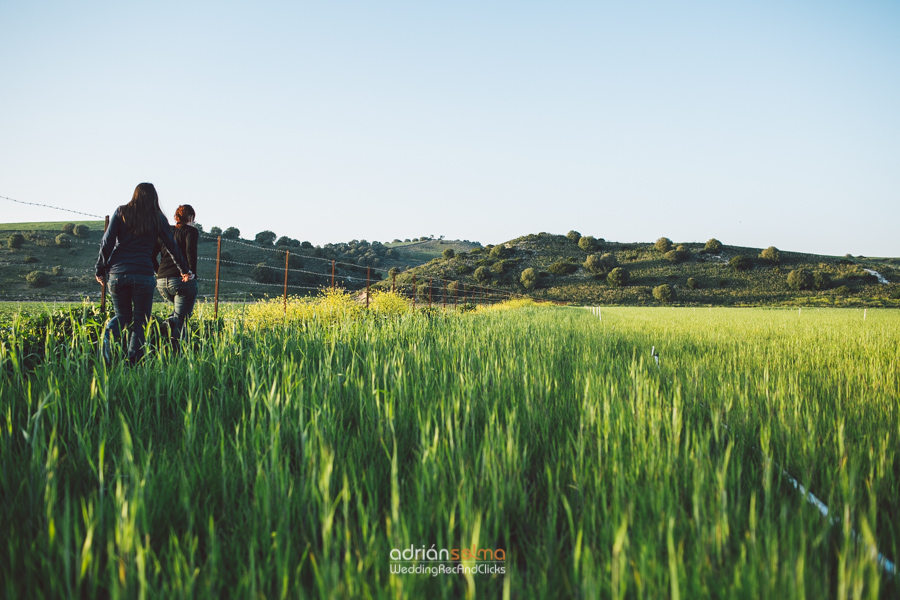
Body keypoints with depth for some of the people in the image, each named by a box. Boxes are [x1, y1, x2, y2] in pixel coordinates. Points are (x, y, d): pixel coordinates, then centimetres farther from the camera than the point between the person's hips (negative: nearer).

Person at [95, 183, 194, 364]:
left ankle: (109, 332, -16)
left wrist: (100, 270, 8)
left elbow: (107, 242, 3)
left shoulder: (121, 212, 9)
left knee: (123, 316, 18)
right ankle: (133, 366, -5)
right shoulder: (158, 218, 8)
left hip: (117, 273, 2)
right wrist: (185, 270, 24)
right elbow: (172, 246, 13)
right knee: (140, 322, 5)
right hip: (143, 274, -2)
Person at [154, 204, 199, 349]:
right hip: (182, 281, -5)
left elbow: (151, 255, 14)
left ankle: (171, 321, 1)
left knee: (180, 308, 31)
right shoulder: (191, 231, 2)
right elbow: (191, 251, -16)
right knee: (180, 321, -1)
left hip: (162, 282, 6)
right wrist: (192, 274, -13)